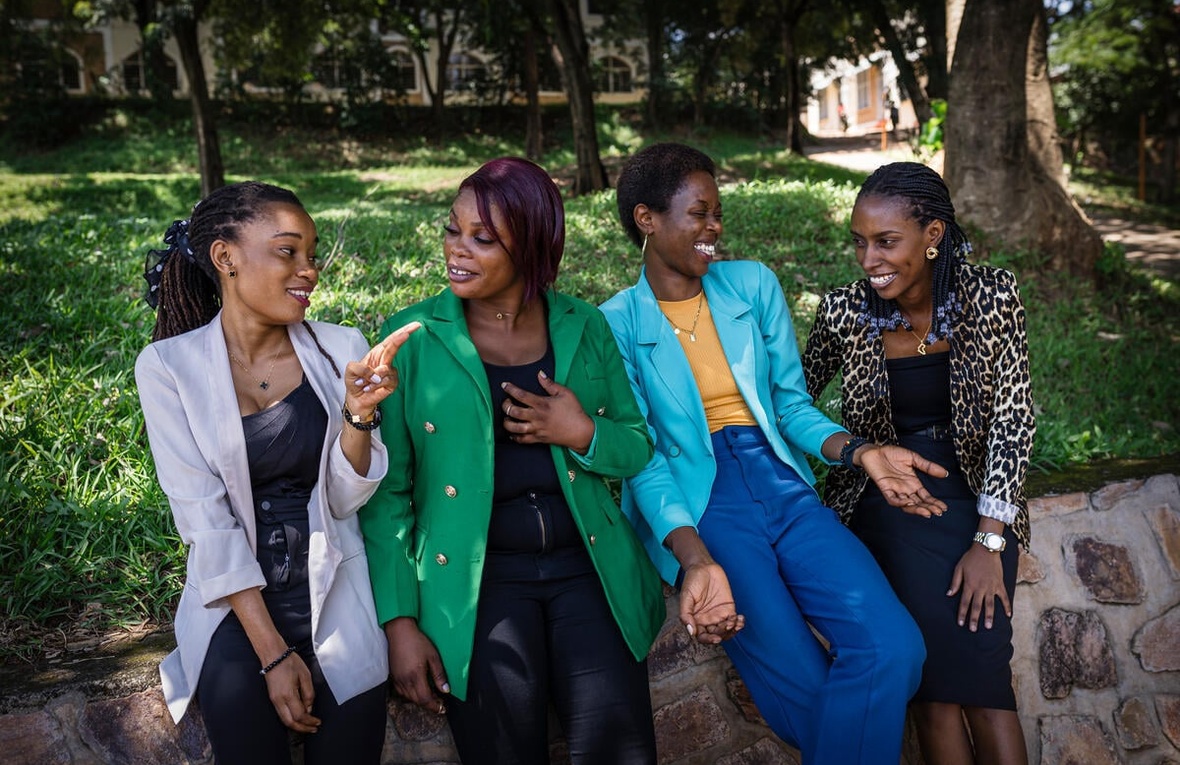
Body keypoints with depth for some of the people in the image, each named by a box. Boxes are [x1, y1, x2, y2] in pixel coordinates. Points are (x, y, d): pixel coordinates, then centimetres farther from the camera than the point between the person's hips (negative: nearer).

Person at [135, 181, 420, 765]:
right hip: (234, 594, -1)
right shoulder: (168, 366, -6)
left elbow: (346, 497, -2)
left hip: (333, 585, 1)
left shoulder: (340, 349, -2)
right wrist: (273, 652, -13)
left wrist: (358, 410, -21)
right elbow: (202, 514, -9)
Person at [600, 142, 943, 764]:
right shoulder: (617, 324, 1)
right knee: (805, 689, -20)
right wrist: (694, 557, -22)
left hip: (783, 485, 4)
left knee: (892, 648, -20)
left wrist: (858, 451, -8)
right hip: (698, 505, -3)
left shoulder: (753, 284, 12)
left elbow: (791, 403, 13)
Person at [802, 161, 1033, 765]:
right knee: (938, 676, -16)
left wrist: (989, 542, -13)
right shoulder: (845, 311, -6)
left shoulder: (991, 296, -8)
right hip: (885, 499, 0)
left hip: (977, 494, 1)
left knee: (978, 664, -15)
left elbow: (1012, 420, -8)